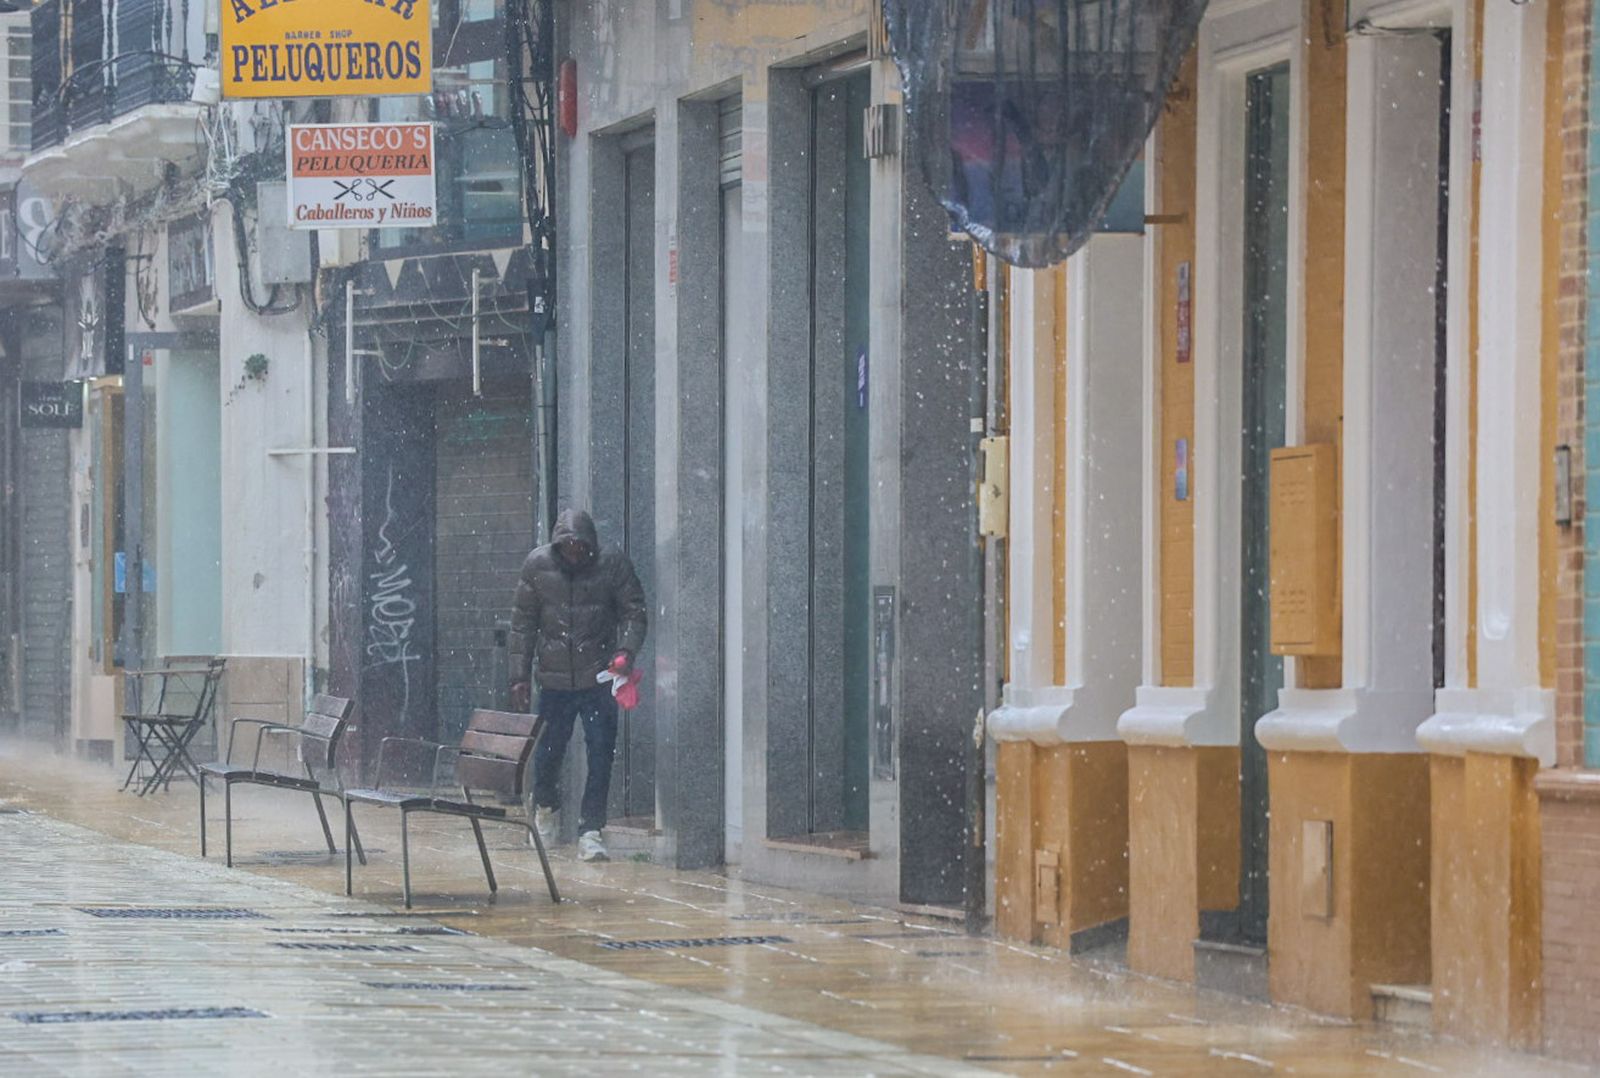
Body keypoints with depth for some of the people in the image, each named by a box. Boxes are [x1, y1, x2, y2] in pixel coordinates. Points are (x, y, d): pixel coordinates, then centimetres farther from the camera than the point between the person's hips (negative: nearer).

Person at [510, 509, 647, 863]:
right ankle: (544, 807, 39)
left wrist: (626, 653, -20)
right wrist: (520, 676, 3)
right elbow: (523, 623, 5)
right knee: (548, 751, 10)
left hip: (599, 678, -1)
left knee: (601, 754, -7)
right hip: (554, 678, 1)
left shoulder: (613, 565, -6)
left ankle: (591, 830, -2)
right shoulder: (538, 565, -2)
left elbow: (635, 613, -2)